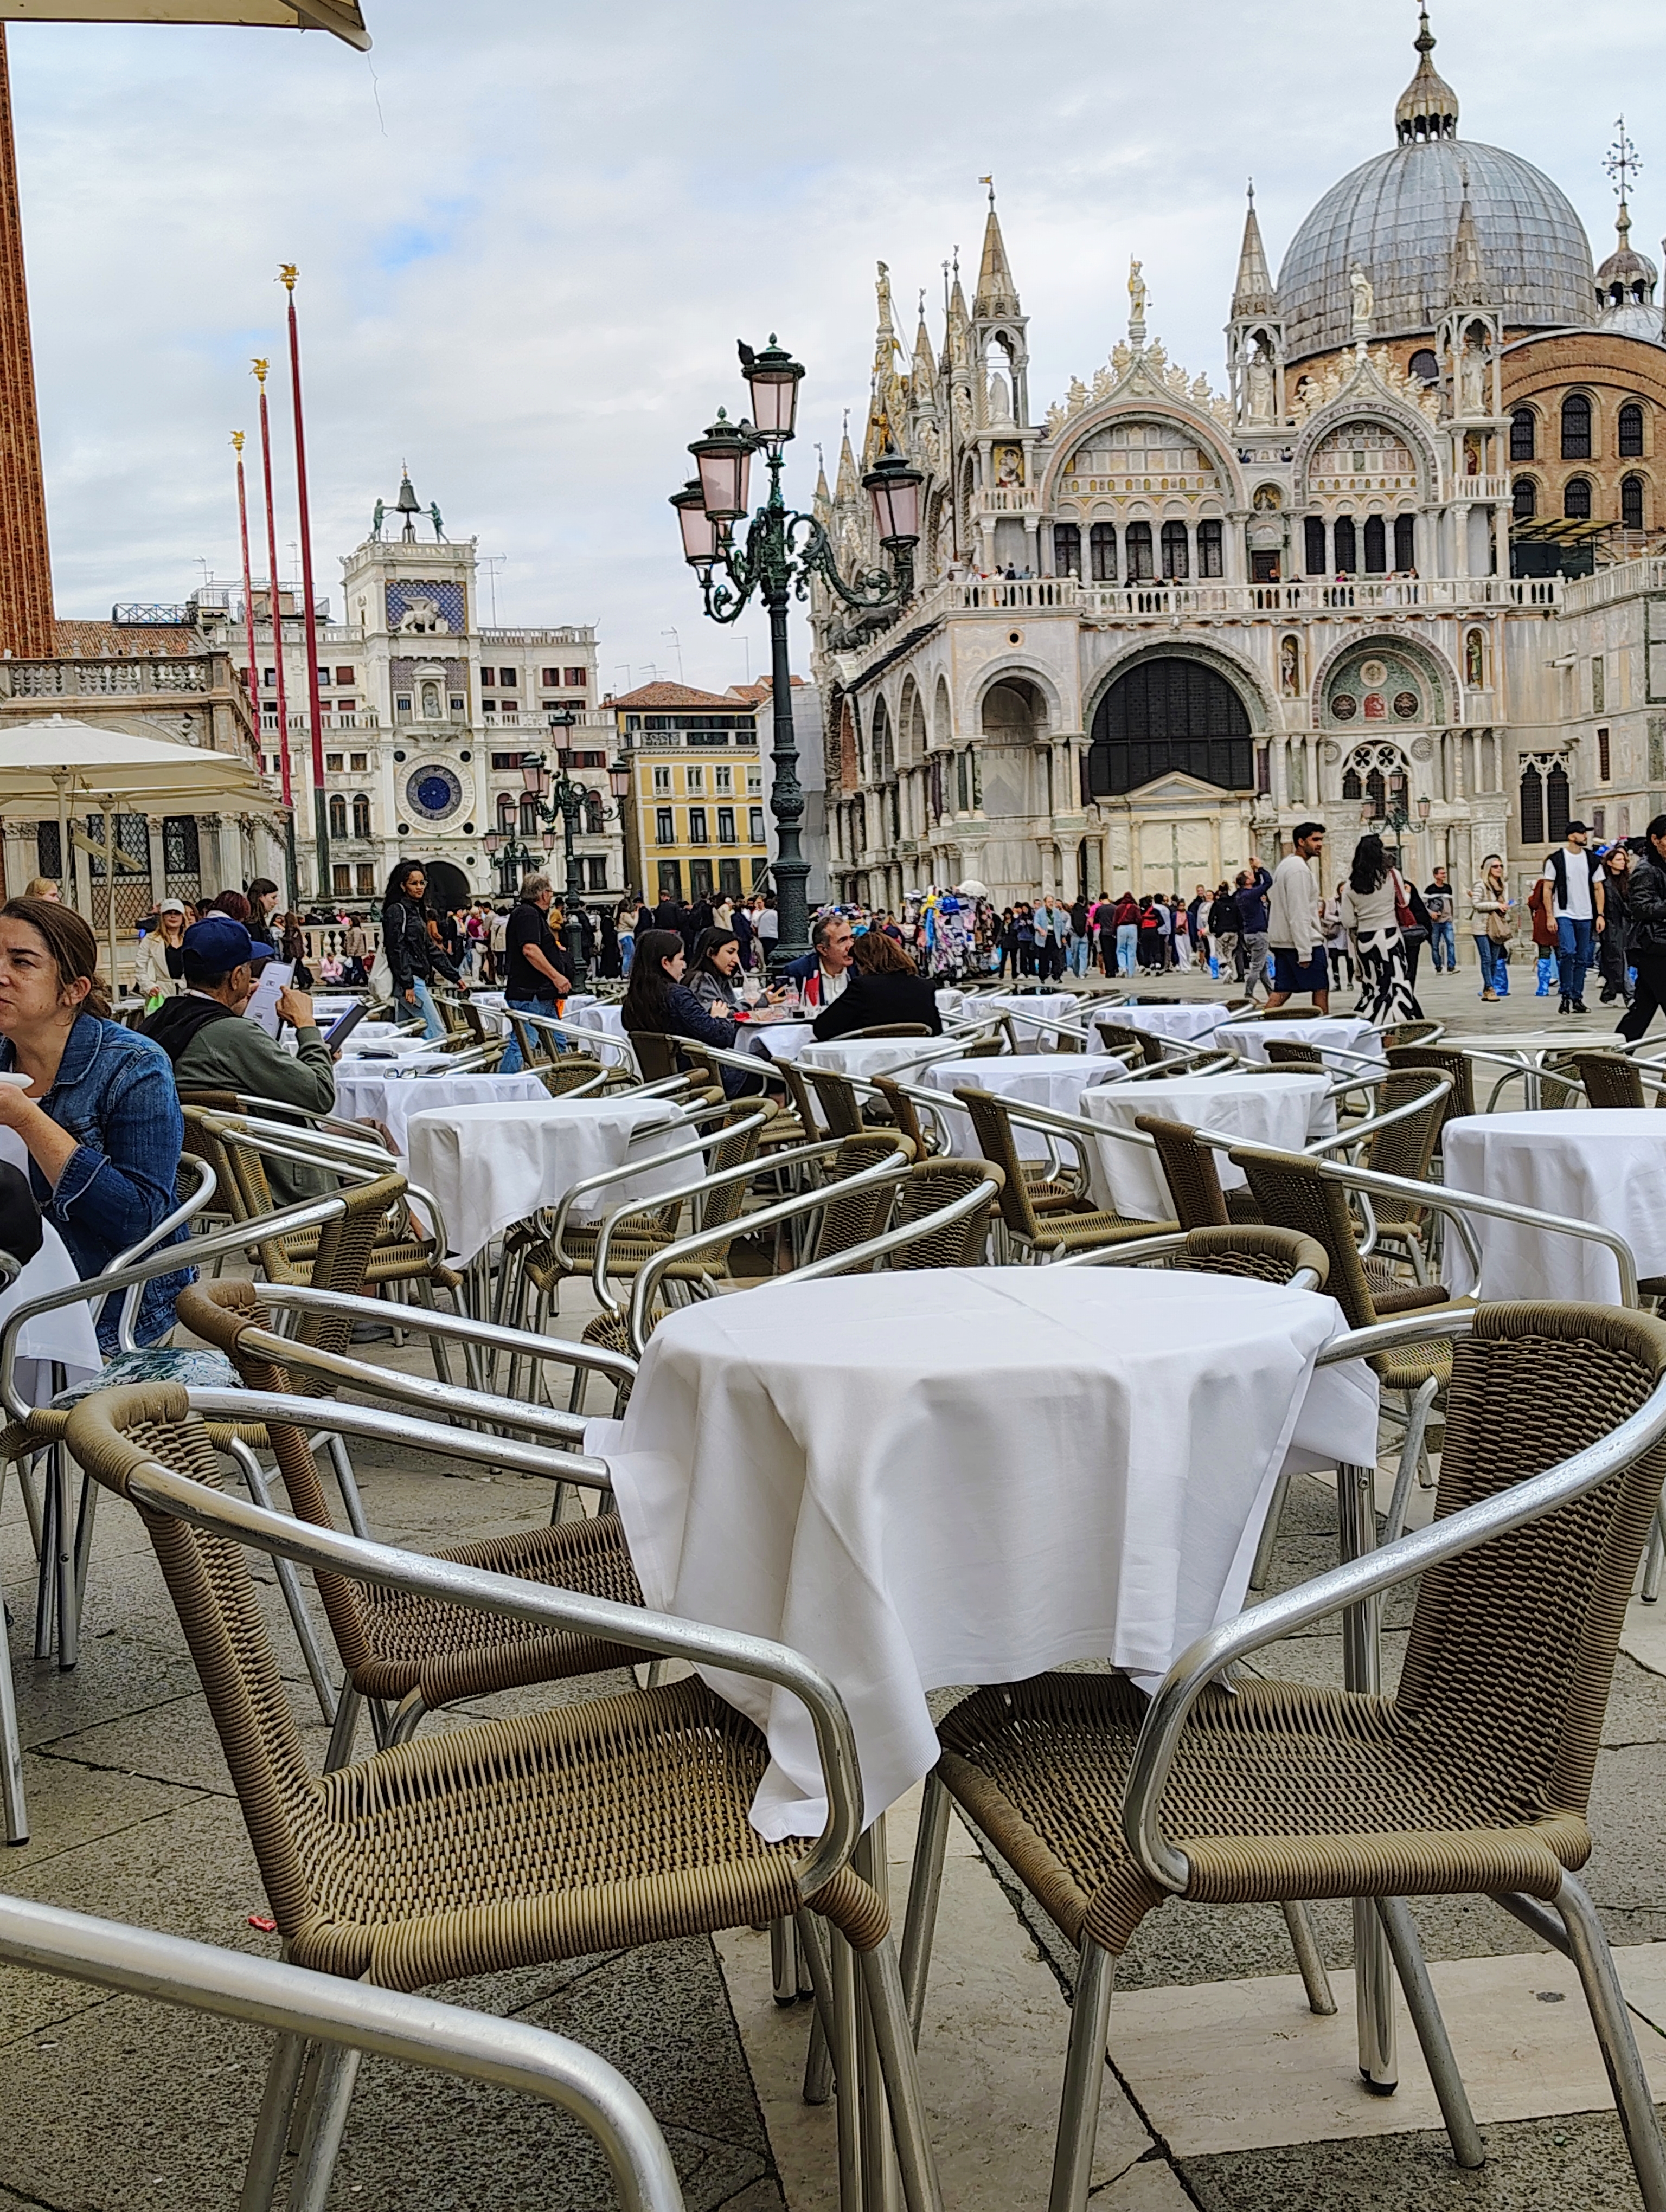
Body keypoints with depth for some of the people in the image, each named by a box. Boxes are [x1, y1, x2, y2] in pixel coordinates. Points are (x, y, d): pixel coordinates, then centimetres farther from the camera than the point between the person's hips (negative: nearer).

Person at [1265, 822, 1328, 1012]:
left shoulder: (1287, 864, 18)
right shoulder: (1299, 869, -15)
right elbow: (1298, 914, -21)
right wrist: (1304, 952, -22)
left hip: (1282, 942, 10)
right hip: (1301, 941, -10)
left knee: (1282, 991, 7)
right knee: (1321, 988, -1)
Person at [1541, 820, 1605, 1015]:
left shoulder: (1592, 860, 10)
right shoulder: (1556, 860, -1)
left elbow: (1598, 889, 13)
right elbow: (1548, 890, 0)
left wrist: (1600, 915, 5)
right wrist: (1550, 916, -7)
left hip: (1586, 917, 4)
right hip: (1564, 915, -4)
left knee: (1582, 959, 6)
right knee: (1568, 952, -19)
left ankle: (1577, 998, 13)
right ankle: (1566, 996, -10)